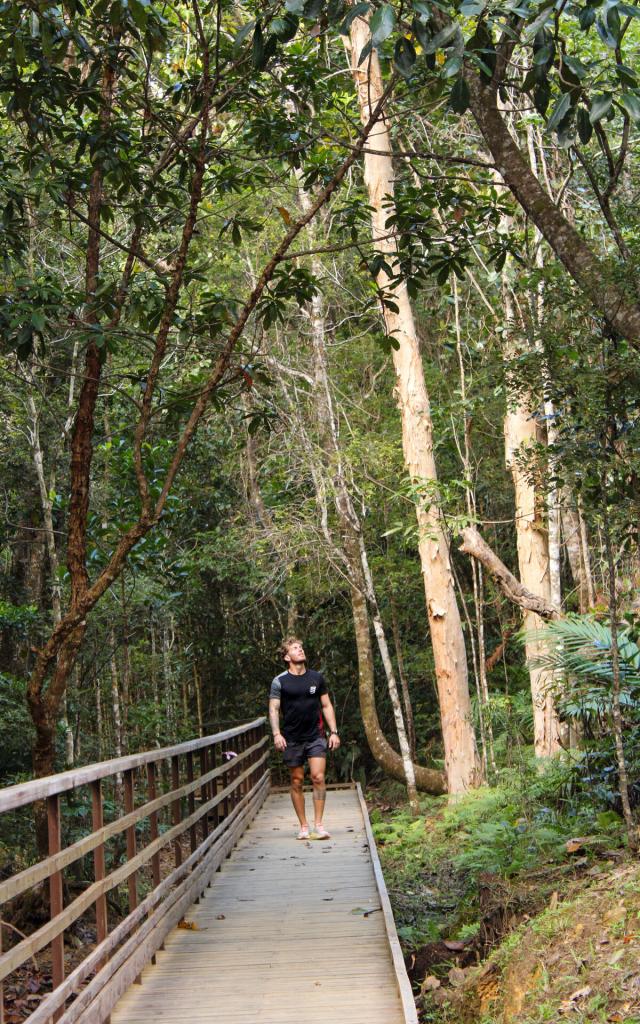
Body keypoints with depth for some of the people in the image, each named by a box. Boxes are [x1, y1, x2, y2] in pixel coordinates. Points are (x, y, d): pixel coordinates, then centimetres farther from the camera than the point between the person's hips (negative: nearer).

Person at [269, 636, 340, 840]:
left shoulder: (317, 678, 7)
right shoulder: (280, 681, -1)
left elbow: (326, 706, 12)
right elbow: (274, 709, -4)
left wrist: (334, 732, 4)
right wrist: (276, 733, -17)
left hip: (315, 737, 1)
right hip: (292, 739, -1)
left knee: (318, 778, -11)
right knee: (297, 782, 5)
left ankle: (318, 825, -7)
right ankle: (304, 827, 13)